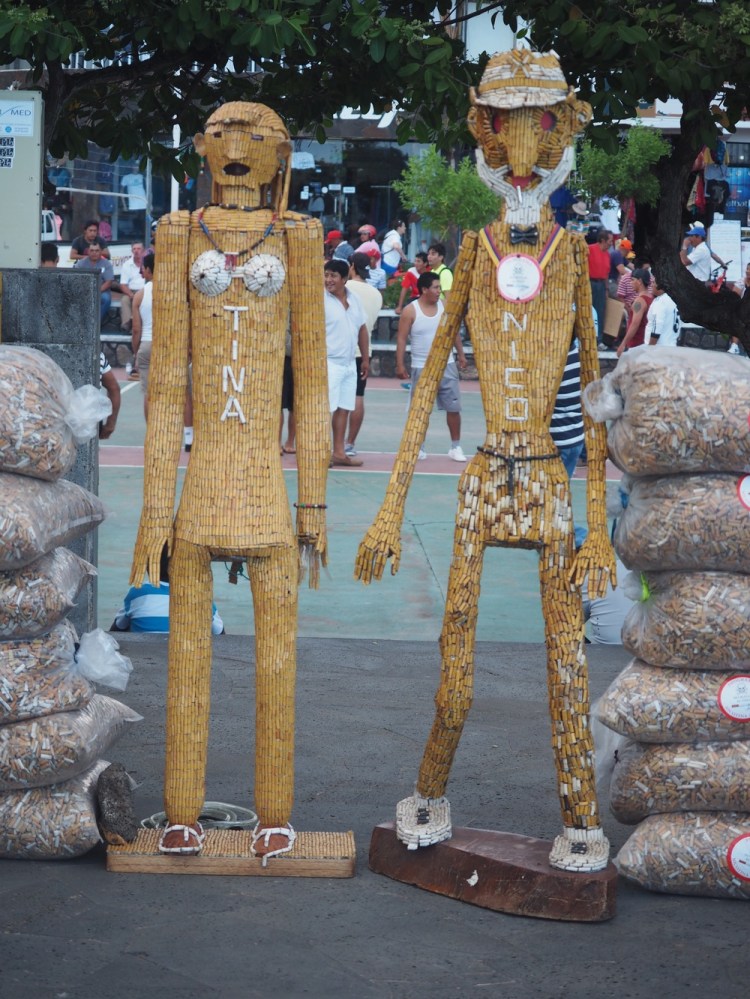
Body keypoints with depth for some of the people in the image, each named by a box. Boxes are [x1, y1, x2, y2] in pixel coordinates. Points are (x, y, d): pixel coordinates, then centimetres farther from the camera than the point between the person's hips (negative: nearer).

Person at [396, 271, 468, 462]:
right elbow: (402, 338, -9)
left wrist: (461, 354, 12)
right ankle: (418, 448, 15)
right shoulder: (410, 311, -8)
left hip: (446, 365, 3)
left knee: (453, 407, 1)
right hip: (421, 368, -3)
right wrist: (400, 364, -14)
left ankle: (456, 447, 10)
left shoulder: (445, 308, 4)